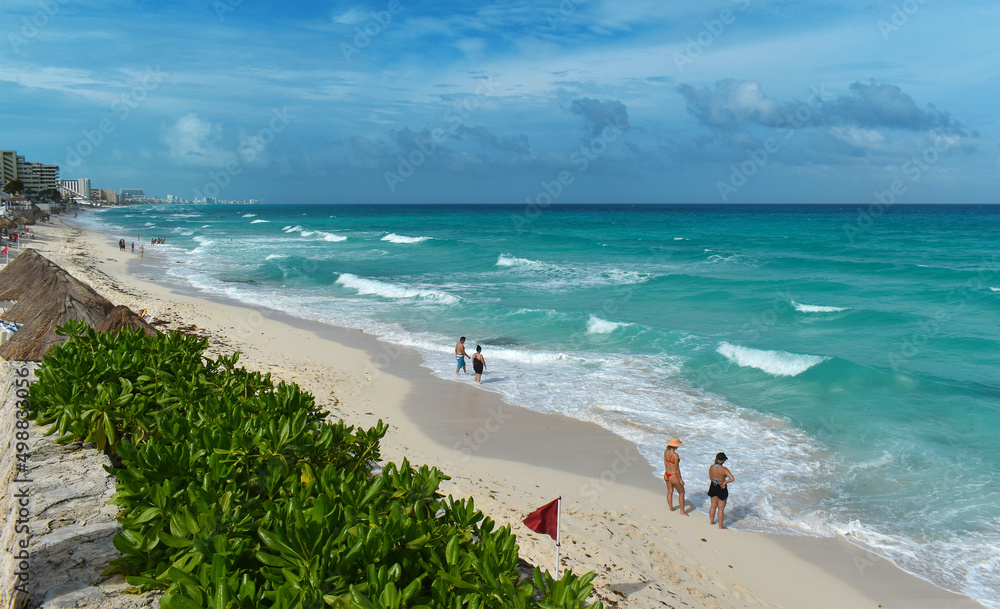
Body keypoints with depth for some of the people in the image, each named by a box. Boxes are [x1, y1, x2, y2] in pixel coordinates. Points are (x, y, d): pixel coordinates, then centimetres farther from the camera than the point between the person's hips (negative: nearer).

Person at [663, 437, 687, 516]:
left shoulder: (665, 452, -5)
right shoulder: (675, 455, -26)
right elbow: (677, 468, -19)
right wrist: (680, 479, -10)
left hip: (666, 474, 7)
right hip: (674, 476, -7)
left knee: (670, 492, 24)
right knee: (681, 492, 13)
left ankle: (671, 508, 39)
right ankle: (682, 511, 19)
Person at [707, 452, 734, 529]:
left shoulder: (711, 467, -10)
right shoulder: (724, 469, -25)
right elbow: (732, 479, -33)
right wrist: (725, 482, -17)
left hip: (713, 487, 5)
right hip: (721, 489, -5)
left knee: (713, 506, 24)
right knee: (721, 508, 9)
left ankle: (711, 521, 39)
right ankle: (721, 526, 20)